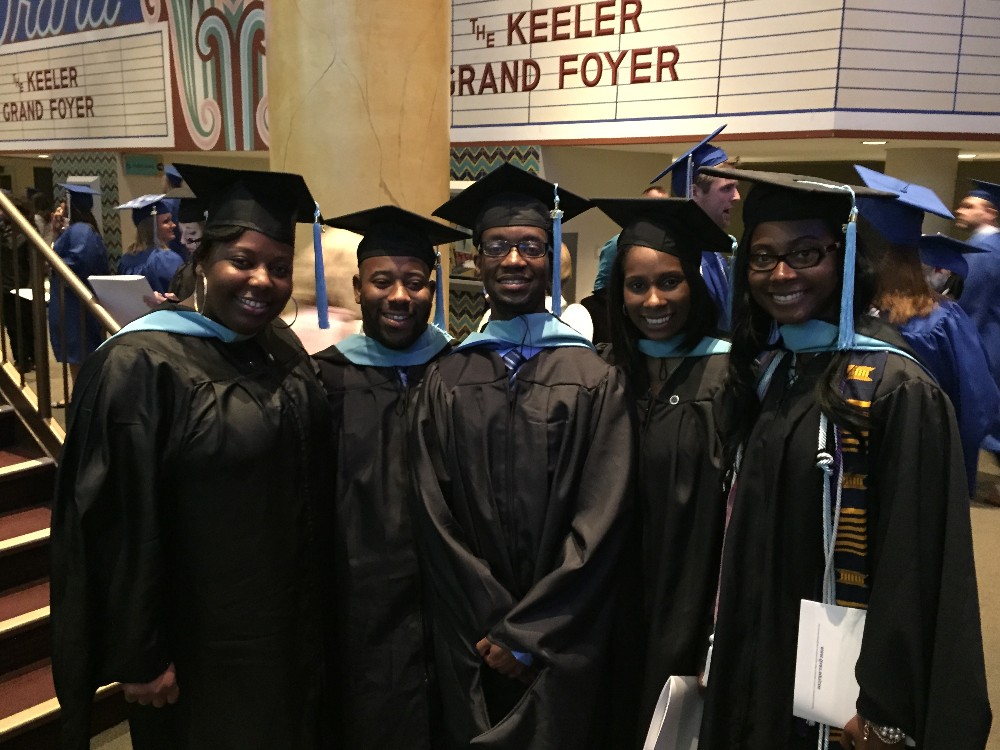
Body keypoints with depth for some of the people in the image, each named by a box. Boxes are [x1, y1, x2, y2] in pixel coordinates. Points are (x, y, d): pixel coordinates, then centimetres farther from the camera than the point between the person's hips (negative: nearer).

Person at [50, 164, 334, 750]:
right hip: (201, 646, -6)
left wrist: (318, 609, 12)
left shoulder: (283, 349, 1)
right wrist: (138, 656, -15)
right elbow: (122, 527, -18)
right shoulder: (141, 366, -20)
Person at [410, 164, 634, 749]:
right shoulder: (446, 381, 0)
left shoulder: (593, 380, -5)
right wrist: (493, 627, -7)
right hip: (470, 649, 2)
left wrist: (527, 634, -10)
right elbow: (434, 517, -2)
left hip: (563, 650, -1)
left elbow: (601, 521, -9)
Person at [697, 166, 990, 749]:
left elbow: (915, 567, -17)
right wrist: (726, 651, 11)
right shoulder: (764, 370, 2)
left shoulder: (896, 388, -19)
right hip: (757, 660, 6)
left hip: (835, 680, -6)